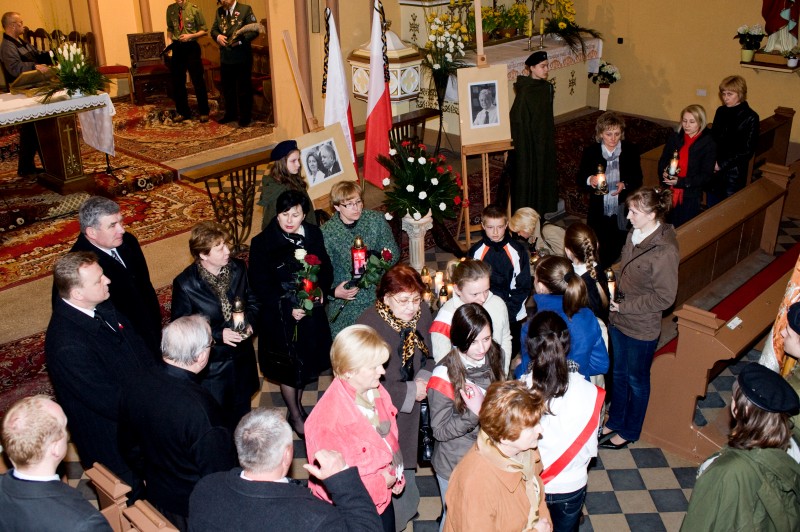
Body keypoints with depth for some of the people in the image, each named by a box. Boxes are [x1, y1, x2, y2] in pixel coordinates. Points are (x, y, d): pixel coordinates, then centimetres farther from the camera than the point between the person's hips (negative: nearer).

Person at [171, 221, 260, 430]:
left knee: (241, 414, 24)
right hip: (210, 364, -4)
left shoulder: (238, 268, -7)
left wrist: (249, 321, -14)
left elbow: (252, 301, 7)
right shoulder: (185, 283, -20)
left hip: (241, 358, 4)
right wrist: (218, 334, -23)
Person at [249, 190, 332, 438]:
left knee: (306, 363, 21)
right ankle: (295, 416, 35)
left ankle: (298, 405, 45)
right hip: (281, 317, -4)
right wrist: (288, 308, -21)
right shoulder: (262, 243, -17)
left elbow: (326, 268, 4)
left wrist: (322, 291, -14)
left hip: (311, 312, 4)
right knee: (288, 368, 12)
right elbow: (260, 285, -15)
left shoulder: (313, 234, -5)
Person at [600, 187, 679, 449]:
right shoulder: (635, 235, -2)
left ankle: (629, 432, 34)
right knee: (618, 373, 22)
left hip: (641, 328, -7)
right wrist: (614, 294, -1)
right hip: (619, 320, 7)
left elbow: (664, 298, -22)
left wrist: (624, 306, -18)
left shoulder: (665, 251, -26)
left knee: (636, 379, 14)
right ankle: (614, 422, 42)